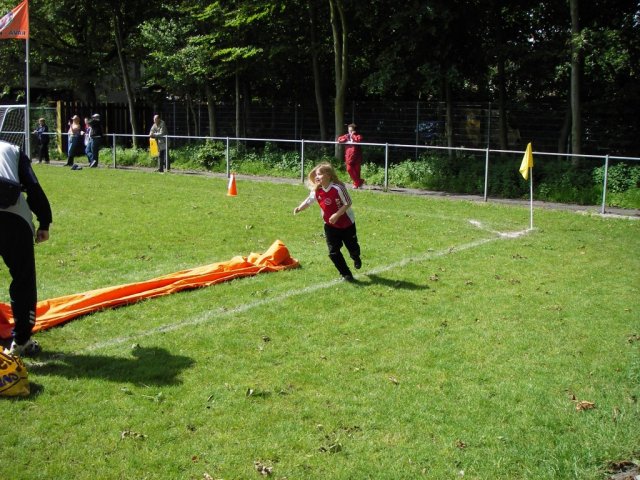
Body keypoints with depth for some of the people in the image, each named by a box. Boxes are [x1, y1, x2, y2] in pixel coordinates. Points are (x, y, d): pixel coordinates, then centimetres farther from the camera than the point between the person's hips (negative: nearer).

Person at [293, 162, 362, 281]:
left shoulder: (337, 188, -27)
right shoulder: (317, 191, -9)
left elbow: (348, 203, -22)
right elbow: (308, 201, -3)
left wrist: (337, 215, -30)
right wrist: (299, 208, -23)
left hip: (346, 223, -4)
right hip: (330, 225, 4)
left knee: (352, 246, 14)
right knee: (333, 251, -3)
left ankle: (356, 258, 52)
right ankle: (346, 274, 10)